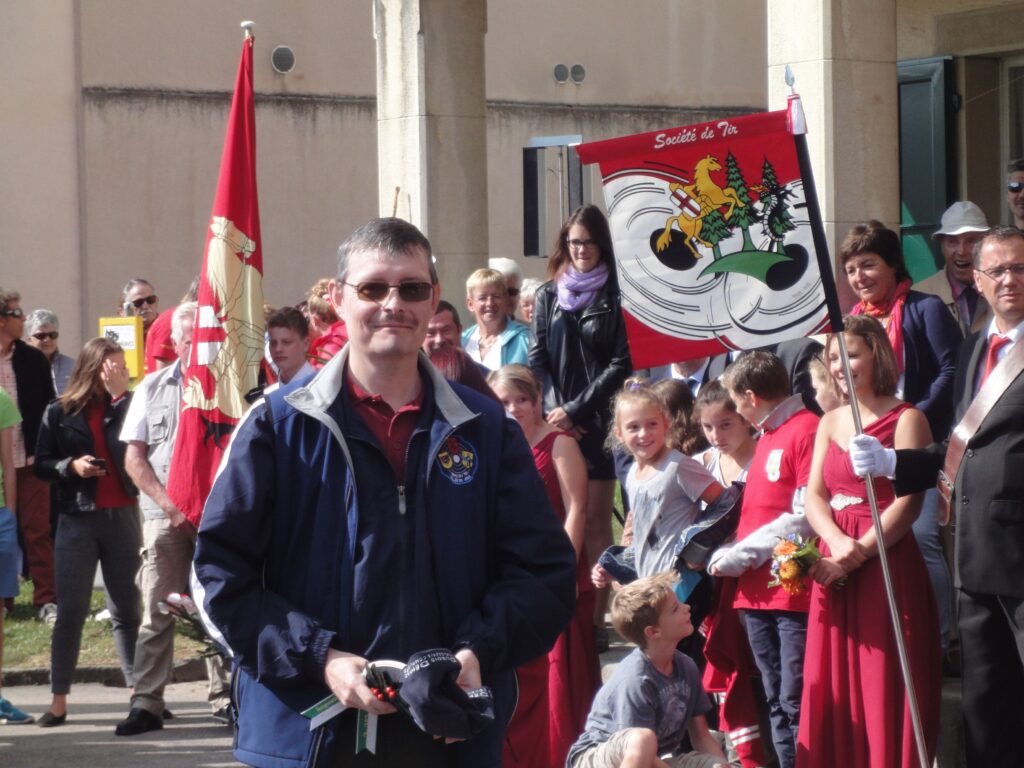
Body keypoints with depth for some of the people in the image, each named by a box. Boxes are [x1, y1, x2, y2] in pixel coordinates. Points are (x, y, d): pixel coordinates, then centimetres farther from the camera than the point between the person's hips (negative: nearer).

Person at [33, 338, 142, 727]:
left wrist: (122, 395, -14)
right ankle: (59, 701, 1)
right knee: (70, 610, -2)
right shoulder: (60, 412, 4)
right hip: (78, 519, -1)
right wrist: (71, 466, -13)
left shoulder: (125, 405, 6)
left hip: (122, 516, 1)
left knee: (127, 609, 5)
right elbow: (42, 465, 6)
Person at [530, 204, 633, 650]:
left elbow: (621, 363, -3)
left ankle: (596, 617, -3)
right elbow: (537, 359, 11)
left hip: (599, 422, -3)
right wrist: (554, 410, -4)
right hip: (555, 424, 3)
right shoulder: (548, 296, 13)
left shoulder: (615, 298, 1)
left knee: (596, 520, -3)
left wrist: (577, 410, -8)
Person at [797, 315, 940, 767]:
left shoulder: (905, 419, -3)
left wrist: (857, 554, -17)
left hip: (886, 563, -6)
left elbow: (908, 501, -11)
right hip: (835, 567, 6)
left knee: (885, 690, -5)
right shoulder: (829, 424, 16)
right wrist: (837, 542, -12)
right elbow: (814, 496, 8)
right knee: (836, 690, 5)